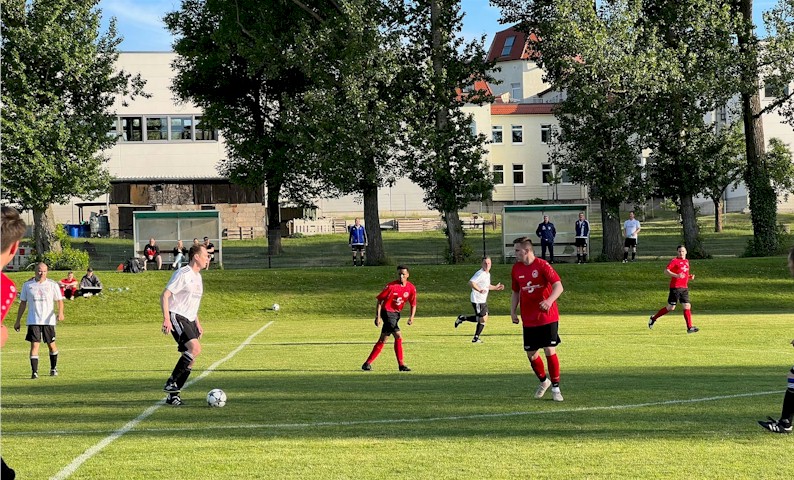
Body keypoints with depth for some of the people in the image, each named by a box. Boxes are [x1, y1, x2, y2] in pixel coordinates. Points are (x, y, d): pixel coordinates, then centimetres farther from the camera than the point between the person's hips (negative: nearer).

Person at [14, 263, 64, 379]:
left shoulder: (53, 285, 2)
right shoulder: (27, 285, 5)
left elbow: (59, 301, 1)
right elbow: (23, 303, 11)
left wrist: (60, 313, -19)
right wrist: (18, 321, 10)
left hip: (49, 321, 0)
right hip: (33, 321, 0)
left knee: (51, 345, 9)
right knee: (34, 345, -10)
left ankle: (53, 368, 29)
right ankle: (34, 372, -11)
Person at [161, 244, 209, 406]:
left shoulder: (197, 277, 17)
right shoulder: (182, 274, -12)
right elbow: (164, 296, -15)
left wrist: (198, 324, 24)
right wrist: (166, 319, -24)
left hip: (189, 320, 9)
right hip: (177, 317, -9)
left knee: (190, 360, 3)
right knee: (195, 348, -25)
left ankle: (173, 395, 10)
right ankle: (171, 383, -18)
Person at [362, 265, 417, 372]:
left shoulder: (411, 288, -2)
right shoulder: (391, 286, -15)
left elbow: (413, 304, 5)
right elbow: (380, 300, -9)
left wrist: (412, 317, -12)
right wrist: (378, 317, -14)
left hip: (396, 314, 6)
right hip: (387, 312, -6)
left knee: (382, 340, 9)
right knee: (398, 337, -14)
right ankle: (401, 364, -7)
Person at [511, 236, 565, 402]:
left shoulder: (542, 265, -12)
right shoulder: (516, 269, 5)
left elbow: (558, 286, -21)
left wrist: (549, 301, -38)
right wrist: (513, 311, 7)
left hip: (548, 318, -5)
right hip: (528, 320, 5)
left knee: (550, 351, -9)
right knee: (531, 354, 6)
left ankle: (555, 388, 4)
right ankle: (544, 380, 32)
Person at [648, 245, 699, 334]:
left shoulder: (686, 261, 17)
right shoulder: (674, 261, -7)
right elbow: (666, 271, -15)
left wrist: (690, 277, 10)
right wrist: (676, 275, -27)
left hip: (684, 288, 7)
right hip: (675, 287, -7)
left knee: (687, 306, -3)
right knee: (670, 308, -2)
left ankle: (689, 327, -4)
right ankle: (653, 318, 15)